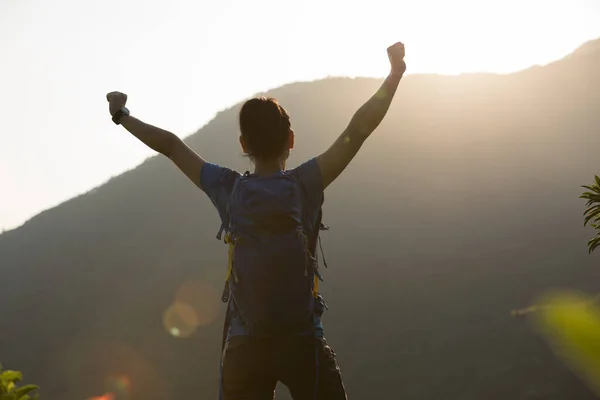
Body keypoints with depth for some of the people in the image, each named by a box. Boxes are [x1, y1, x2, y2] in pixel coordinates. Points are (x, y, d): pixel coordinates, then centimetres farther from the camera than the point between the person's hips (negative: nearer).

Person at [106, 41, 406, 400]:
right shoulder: (305, 185, -8)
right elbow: (360, 128, -9)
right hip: (303, 343, -3)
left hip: (243, 347, 3)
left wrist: (122, 115, 24)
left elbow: (171, 145, 11)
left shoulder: (228, 190, 0)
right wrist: (396, 71, -1)